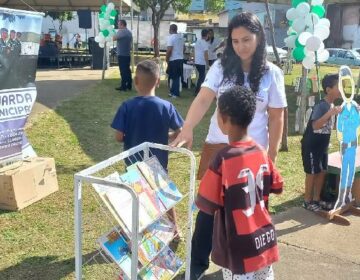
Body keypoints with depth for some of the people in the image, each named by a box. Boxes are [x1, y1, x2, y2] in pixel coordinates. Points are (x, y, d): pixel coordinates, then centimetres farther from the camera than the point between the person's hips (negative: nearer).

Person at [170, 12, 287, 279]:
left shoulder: (272, 73, -4)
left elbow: (276, 118, -1)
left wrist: (271, 157, -3)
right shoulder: (221, 67, -2)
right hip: (217, 147, 1)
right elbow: (203, 99, -14)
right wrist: (187, 128, -32)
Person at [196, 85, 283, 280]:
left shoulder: (223, 159, -23)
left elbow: (206, 205, -18)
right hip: (265, 238, 6)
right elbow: (277, 187, 9)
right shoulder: (261, 153, -4)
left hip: (239, 247, -5)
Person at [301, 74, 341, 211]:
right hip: (311, 145, -8)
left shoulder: (332, 105, 6)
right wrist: (330, 113, -44)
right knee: (312, 173, 2)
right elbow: (315, 125, -36)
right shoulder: (321, 106, -22)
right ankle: (307, 201, 15)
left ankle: (316, 199, 24)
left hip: (322, 145, 9)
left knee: (322, 172, 12)